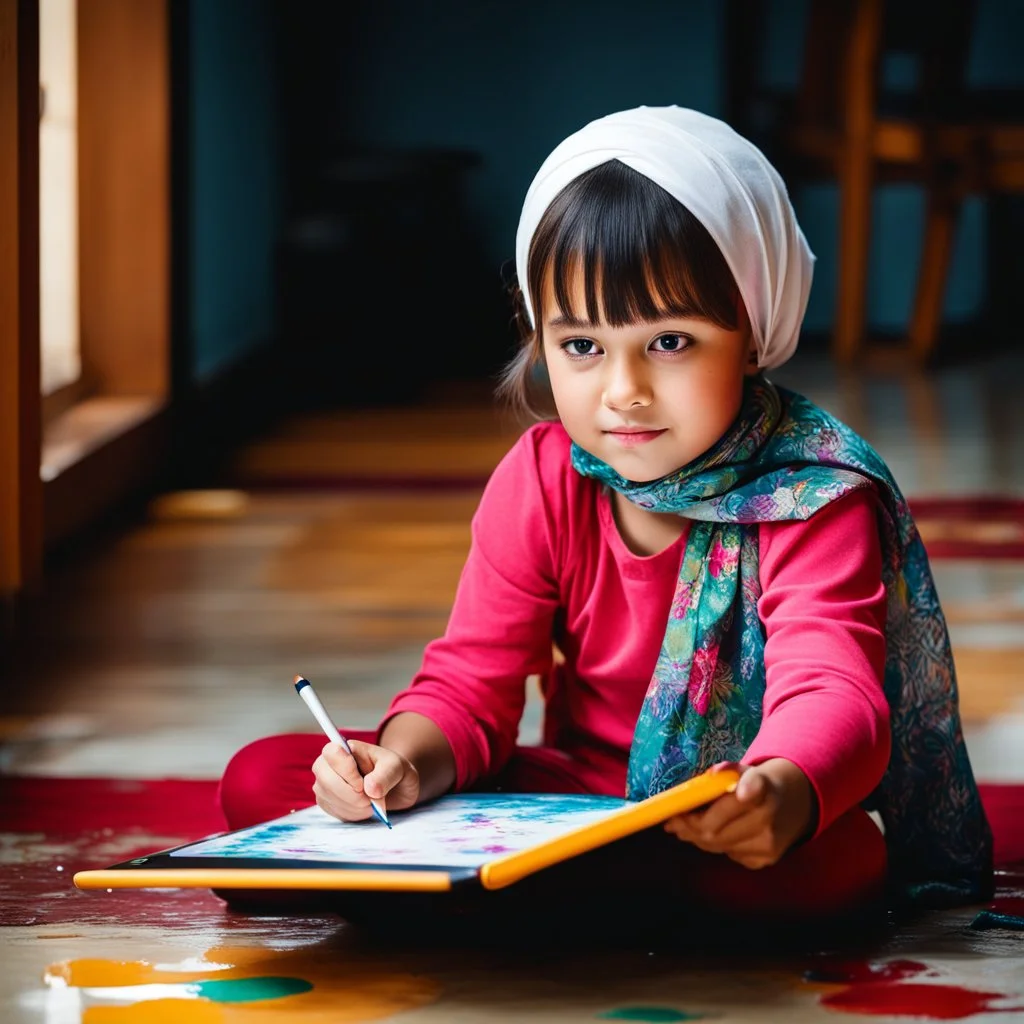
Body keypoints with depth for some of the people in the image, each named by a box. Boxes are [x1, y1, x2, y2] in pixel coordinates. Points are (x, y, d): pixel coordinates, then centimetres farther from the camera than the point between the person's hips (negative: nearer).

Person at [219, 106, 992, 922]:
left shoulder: (810, 498, -18)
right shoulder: (541, 484, -3)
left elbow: (833, 690, -33)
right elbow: (472, 681, -4)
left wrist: (785, 792, -58)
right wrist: (408, 762, -29)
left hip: (740, 821, -3)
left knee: (841, 860, -43)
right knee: (261, 779, -9)